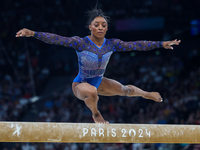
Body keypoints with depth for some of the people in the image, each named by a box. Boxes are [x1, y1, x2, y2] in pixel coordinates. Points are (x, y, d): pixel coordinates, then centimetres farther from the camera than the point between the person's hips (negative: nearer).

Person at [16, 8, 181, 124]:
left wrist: (161, 44, -7)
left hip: (100, 82, 5)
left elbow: (135, 45, -9)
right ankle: (96, 114, -6)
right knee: (91, 91, -41)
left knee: (125, 89, 23)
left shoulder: (112, 44, -14)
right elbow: (57, 39, -35)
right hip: (81, 84, -5)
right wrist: (33, 33, -46)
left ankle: (147, 94, 61)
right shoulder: (81, 43, -27)